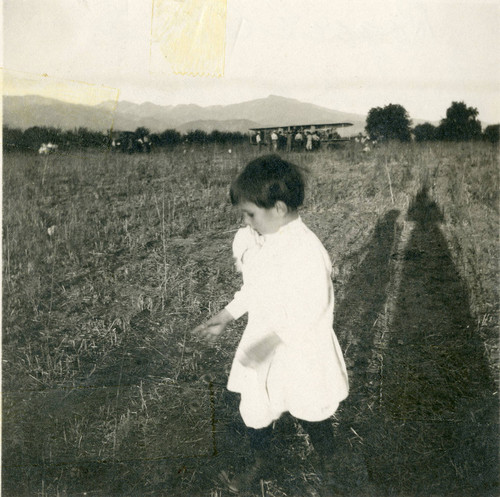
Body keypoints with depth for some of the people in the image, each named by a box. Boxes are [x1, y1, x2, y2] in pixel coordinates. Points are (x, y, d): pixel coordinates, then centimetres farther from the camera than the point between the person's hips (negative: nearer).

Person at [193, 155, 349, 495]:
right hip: (262, 346, 6)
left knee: (313, 417, 19)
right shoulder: (252, 240, -6)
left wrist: (268, 342, -34)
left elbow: (307, 317, -27)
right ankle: (259, 463, 54)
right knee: (254, 411, 21)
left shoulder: (307, 252, -29)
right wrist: (227, 317, 4)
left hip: (302, 355, -6)